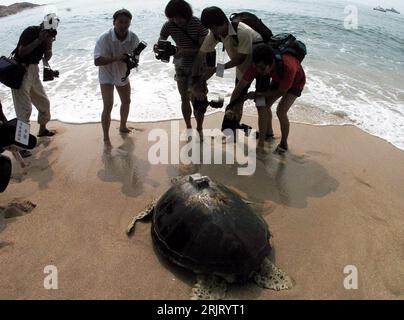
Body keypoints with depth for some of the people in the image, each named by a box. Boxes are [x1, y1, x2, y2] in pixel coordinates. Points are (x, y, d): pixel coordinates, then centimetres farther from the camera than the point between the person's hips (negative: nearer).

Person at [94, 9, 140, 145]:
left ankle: (123, 127, 42)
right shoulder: (104, 38, -28)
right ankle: (106, 138, -1)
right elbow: (97, 61, -34)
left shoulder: (133, 38, -17)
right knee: (108, 106, -13)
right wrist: (116, 58, -46)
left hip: (123, 74, 5)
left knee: (126, 102, 18)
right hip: (107, 75, -5)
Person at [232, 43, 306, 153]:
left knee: (281, 111, -21)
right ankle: (268, 132, 28)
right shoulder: (258, 65, -31)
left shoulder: (288, 67, -44)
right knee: (264, 105, 0)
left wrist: (258, 94, -28)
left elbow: (281, 91, -28)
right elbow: (240, 86, -26)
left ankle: (284, 144, -1)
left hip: (296, 82, -5)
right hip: (278, 80, 5)